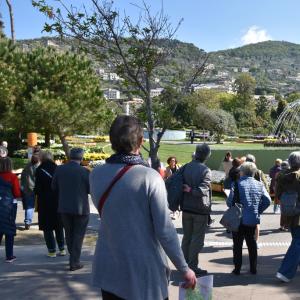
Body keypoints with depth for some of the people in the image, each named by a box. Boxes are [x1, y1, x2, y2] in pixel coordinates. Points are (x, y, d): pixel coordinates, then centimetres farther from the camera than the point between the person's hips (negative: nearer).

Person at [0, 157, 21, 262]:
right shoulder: (13, 177, -11)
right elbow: (17, 194, -10)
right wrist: (16, 196, 10)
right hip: (9, 206, -3)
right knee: (9, 230, 5)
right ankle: (9, 256, 7)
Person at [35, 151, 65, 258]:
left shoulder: (39, 170, -10)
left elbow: (37, 188, -12)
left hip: (45, 202, -4)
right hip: (58, 201, 4)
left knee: (47, 228, 5)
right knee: (59, 226, 15)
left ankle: (52, 250, 7)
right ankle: (62, 249, 18)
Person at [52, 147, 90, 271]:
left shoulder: (59, 169, -5)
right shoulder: (84, 171, -17)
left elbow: (54, 187, 4)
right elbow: (91, 189, -10)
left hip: (64, 207, 4)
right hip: (80, 208, -4)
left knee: (69, 233, 20)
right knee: (78, 235, 9)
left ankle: (73, 257, 33)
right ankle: (74, 262, 12)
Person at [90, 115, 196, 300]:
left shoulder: (96, 175, -6)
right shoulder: (150, 177, -18)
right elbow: (165, 231, -18)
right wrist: (184, 269, -6)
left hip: (109, 270, 4)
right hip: (145, 272, -4)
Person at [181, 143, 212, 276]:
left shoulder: (186, 167, 3)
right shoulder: (205, 171, -14)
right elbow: (203, 189, -23)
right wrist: (191, 190, -13)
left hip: (186, 208, 6)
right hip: (200, 209, -5)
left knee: (186, 236, 15)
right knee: (197, 239, 2)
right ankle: (192, 266, 5)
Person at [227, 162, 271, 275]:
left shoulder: (237, 184, -12)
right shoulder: (259, 185, 1)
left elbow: (230, 201, -16)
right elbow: (267, 201, -3)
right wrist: (258, 211, 6)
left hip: (239, 219, -4)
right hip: (253, 219, 4)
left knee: (238, 244, 7)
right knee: (252, 243, 16)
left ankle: (237, 268, 11)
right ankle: (253, 268, 22)